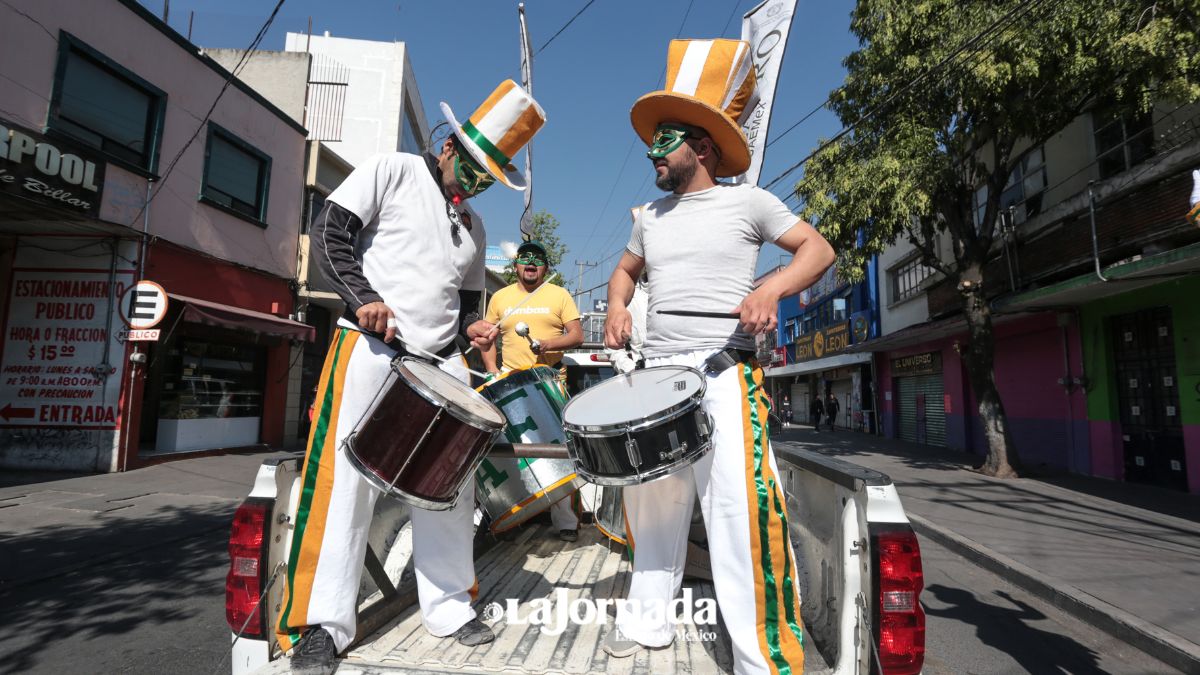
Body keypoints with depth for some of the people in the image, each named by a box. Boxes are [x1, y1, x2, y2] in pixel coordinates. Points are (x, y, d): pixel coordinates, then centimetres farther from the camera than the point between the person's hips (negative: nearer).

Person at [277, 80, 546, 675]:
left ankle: (449, 606, 20)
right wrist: (363, 296, -17)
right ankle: (320, 624, 6)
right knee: (345, 479, -6)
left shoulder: (474, 228, 22)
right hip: (371, 348, -5)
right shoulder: (392, 171, 5)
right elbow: (330, 230, -3)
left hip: (440, 362, 6)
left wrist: (472, 328, 3)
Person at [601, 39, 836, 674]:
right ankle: (647, 621, 27)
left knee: (740, 506, -14)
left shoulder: (747, 202, 3)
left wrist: (770, 288, -16)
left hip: (723, 373, -5)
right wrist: (617, 307, 7)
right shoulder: (650, 217, 17)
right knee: (650, 499, 10)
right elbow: (625, 270, 29)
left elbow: (818, 249, 3)